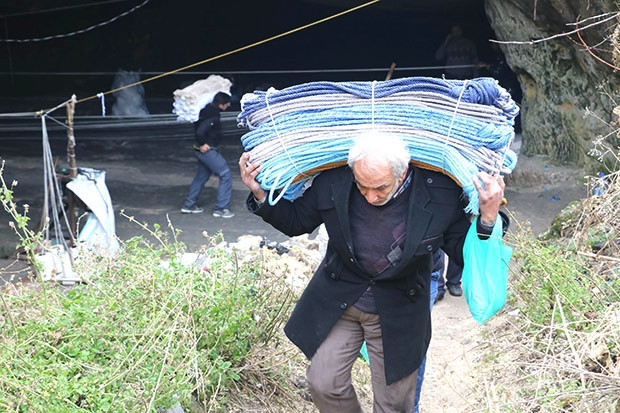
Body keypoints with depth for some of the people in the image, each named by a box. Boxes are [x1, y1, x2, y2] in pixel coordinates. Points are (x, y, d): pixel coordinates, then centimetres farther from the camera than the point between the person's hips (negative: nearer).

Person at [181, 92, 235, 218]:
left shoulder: (206, 110, 6)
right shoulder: (212, 116, -23)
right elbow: (200, 131, -30)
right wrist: (202, 144, -17)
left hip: (202, 150, 10)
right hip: (208, 150, -10)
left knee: (202, 176, 22)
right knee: (225, 175, -4)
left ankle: (188, 205, 29)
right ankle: (220, 208, -1)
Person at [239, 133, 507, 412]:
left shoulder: (441, 194, -23)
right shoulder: (332, 182, -19)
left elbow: (464, 251, -10)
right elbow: (296, 222, 0)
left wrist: (488, 217, -28)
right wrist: (260, 195, -16)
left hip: (398, 313, -1)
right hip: (338, 300, 2)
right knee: (323, 384, 5)